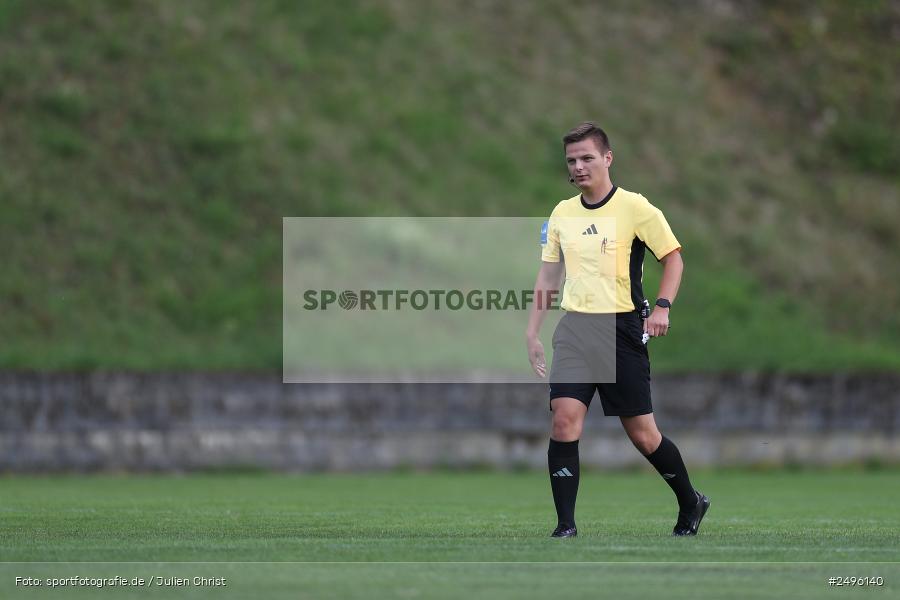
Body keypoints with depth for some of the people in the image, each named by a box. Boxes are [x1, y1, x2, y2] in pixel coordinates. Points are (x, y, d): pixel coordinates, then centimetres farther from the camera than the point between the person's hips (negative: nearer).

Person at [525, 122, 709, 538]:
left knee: (642, 434, 3)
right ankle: (565, 526, -11)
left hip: (621, 329, -4)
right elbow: (548, 276, 17)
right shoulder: (561, 214, 10)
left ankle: (690, 504, 27)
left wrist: (662, 307, -13)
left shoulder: (635, 208, -4)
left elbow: (673, 258, 1)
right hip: (573, 328, 4)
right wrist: (533, 332, 13)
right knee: (564, 420, -14)